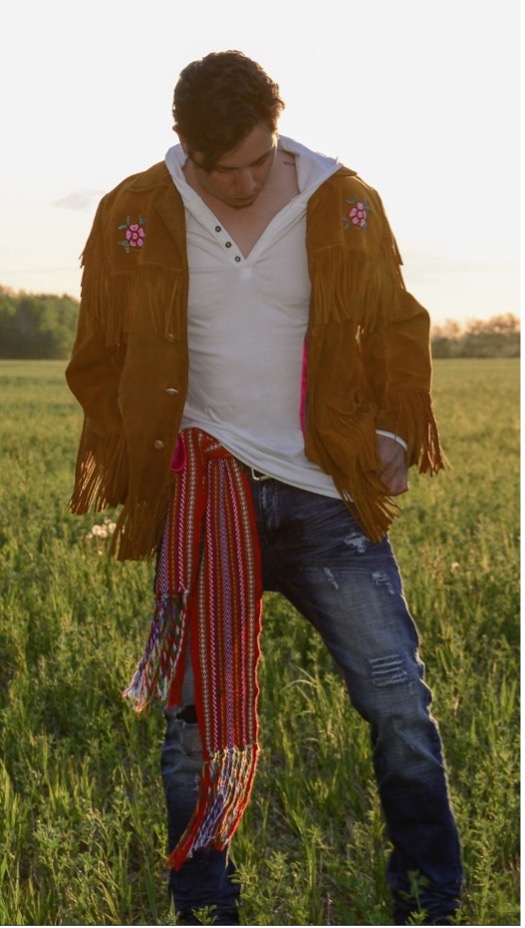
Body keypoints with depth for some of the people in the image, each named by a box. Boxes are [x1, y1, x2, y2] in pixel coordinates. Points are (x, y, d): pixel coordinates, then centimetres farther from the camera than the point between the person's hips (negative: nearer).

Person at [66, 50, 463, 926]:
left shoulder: (346, 207, -1)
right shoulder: (134, 219, -2)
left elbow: (398, 335, 12)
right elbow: (100, 362, 10)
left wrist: (392, 443, 4)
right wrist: (130, 475, 5)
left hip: (326, 494, 1)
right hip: (200, 499, 0)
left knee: (399, 702, 0)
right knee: (197, 718, 4)